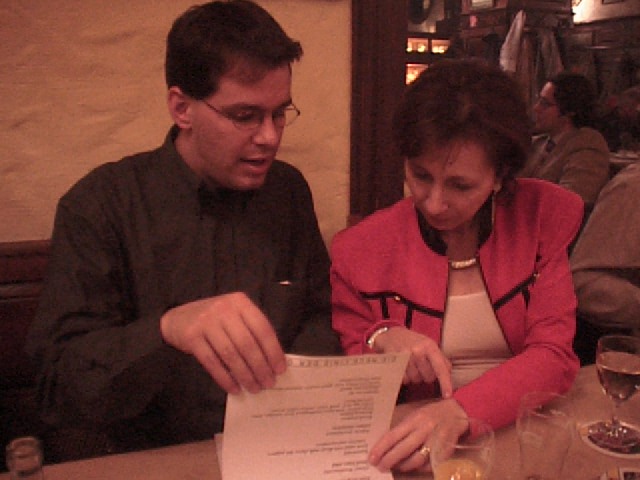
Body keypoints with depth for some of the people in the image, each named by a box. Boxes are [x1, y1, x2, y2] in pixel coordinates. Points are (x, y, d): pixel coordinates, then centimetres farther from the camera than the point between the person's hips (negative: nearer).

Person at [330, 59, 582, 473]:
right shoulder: (361, 250, -5)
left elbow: (554, 356, -10)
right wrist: (381, 341, -19)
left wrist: (462, 410, -26)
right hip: (412, 446, -1)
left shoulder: (543, 217, -3)